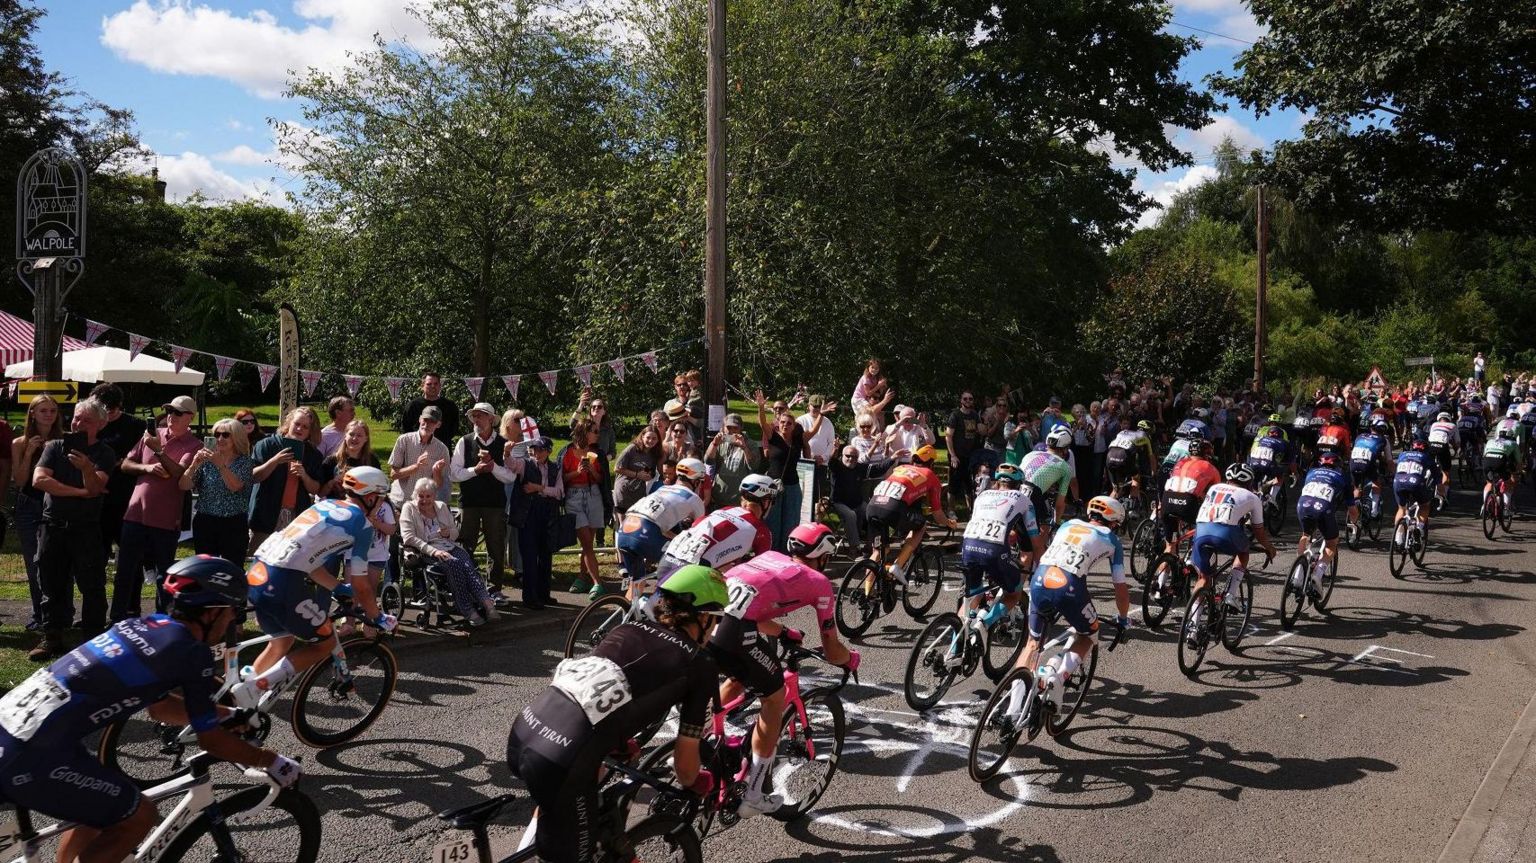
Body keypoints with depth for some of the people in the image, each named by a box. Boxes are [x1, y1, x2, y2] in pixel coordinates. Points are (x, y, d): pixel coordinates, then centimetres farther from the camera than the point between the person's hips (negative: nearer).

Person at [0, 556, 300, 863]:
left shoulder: (144, 627, 15)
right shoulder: (192, 653, -8)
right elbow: (211, 740, 1)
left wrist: (229, 715, 36)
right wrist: (271, 761, 14)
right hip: (30, 754, -9)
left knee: (102, 807, 26)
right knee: (138, 816, 7)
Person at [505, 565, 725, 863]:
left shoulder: (629, 628, 21)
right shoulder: (701, 665, 6)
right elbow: (684, 761, 10)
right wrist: (697, 784, 33)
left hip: (522, 733, 7)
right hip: (560, 763, -7)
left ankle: (536, 836, 33)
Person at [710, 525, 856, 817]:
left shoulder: (770, 557, 32)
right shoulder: (819, 582, 17)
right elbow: (832, 653, 19)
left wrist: (784, 633, 54)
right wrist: (851, 660, 40)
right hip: (733, 629, -6)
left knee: (737, 679, 34)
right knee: (774, 699, 16)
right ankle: (752, 798, 19)